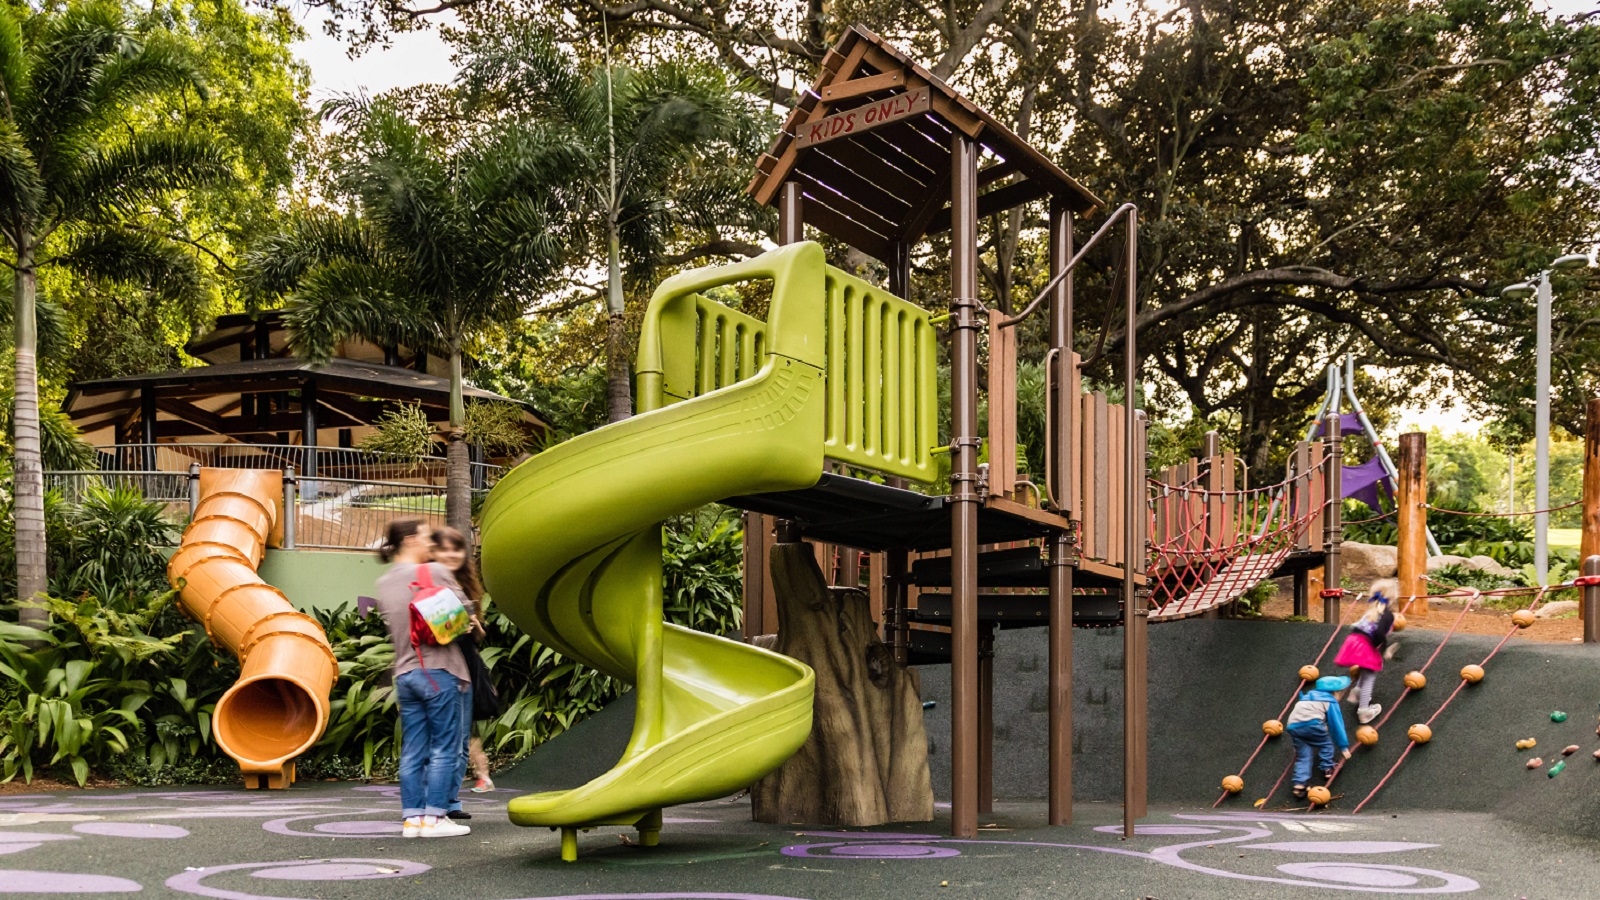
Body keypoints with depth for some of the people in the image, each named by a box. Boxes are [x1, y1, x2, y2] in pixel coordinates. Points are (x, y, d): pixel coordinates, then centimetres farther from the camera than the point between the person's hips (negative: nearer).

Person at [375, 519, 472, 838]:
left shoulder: (384, 583, 12)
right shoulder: (436, 572, -7)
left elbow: (390, 627, 16)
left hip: (404, 673, 6)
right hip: (437, 669, -6)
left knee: (412, 752, 9)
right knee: (443, 748, 0)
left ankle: (412, 817, 9)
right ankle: (434, 817, -1)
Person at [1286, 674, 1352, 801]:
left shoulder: (1308, 697, 36)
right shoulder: (1331, 702, 18)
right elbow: (1337, 725, 15)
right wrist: (1344, 747, 21)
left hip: (1293, 727, 5)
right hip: (1312, 723, -5)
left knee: (1303, 757, 8)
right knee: (1326, 744, 22)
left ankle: (1299, 784, -5)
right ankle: (1326, 769, 14)